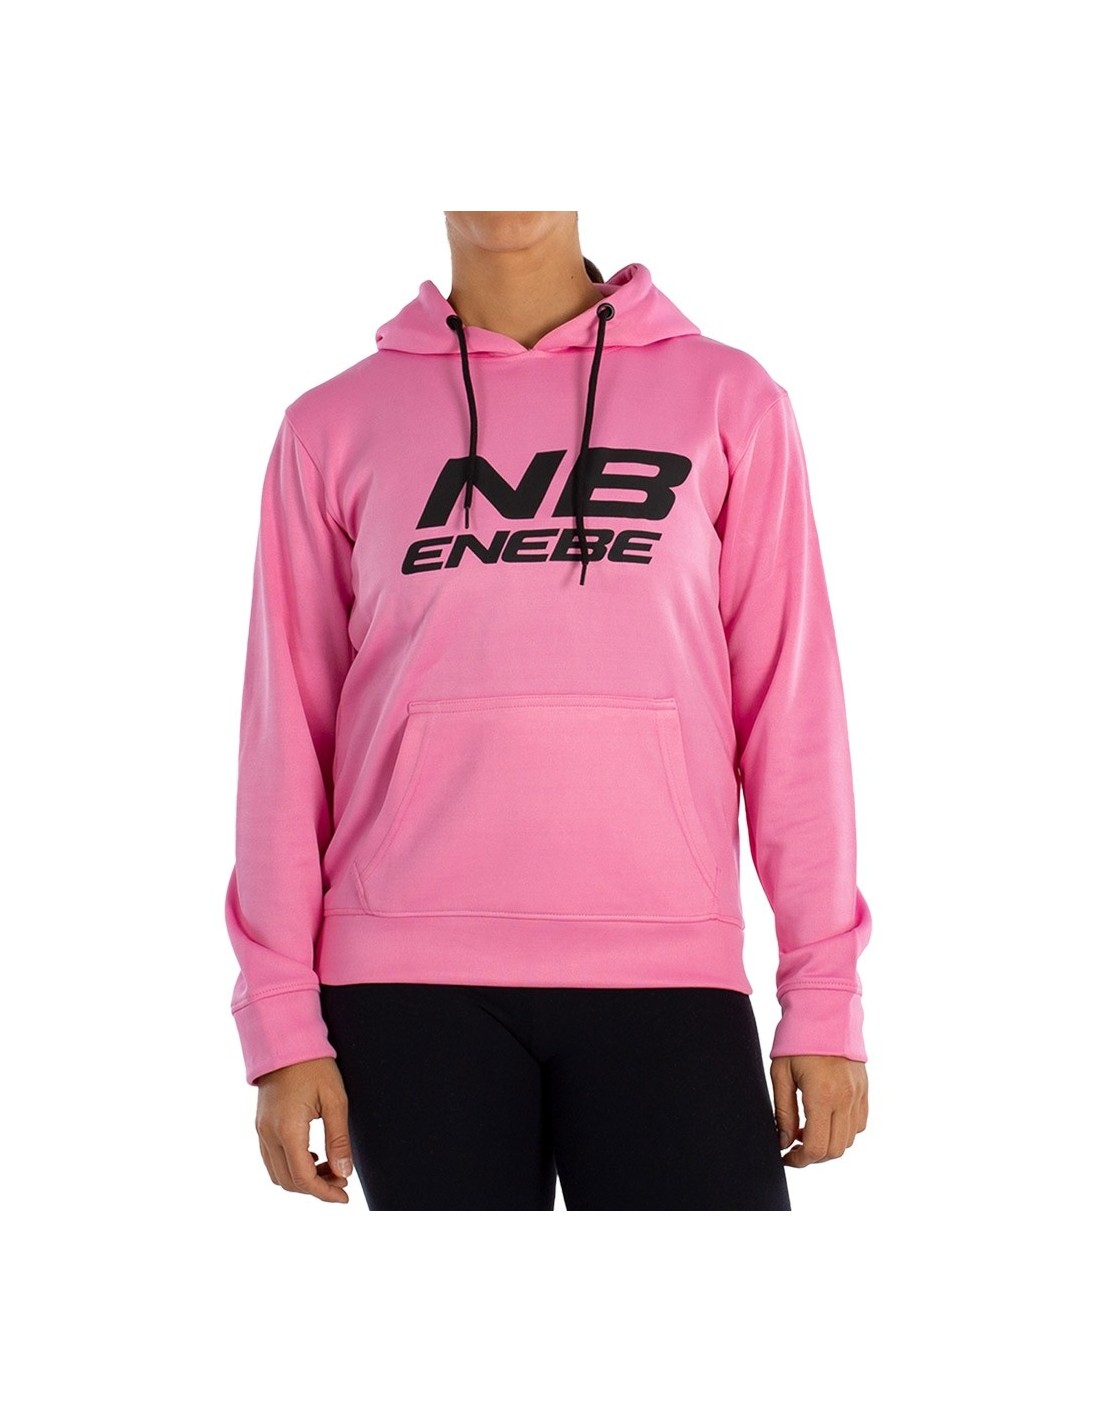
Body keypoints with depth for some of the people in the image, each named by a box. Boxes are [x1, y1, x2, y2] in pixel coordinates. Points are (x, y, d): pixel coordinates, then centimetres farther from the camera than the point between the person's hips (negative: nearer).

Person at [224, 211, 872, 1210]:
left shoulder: (726, 397, 7)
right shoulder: (335, 426, 9)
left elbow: (791, 700, 5)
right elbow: (287, 726, 7)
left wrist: (824, 995, 0)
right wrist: (283, 1022, 2)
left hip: (666, 972, 0)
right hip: (410, 977, 1)